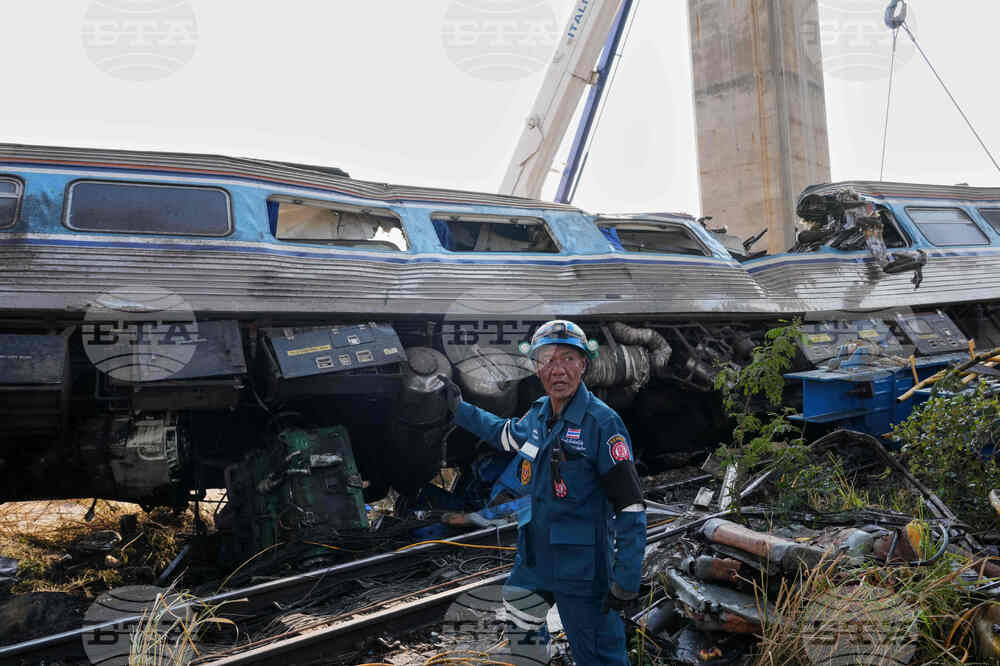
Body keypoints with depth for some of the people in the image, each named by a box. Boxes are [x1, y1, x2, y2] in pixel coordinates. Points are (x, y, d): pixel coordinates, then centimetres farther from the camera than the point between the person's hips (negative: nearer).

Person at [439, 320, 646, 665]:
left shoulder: (603, 423, -19)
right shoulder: (538, 413, 3)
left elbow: (630, 507, -19)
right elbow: (508, 434, 28)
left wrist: (626, 581, -21)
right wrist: (460, 409, 34)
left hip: (580, 568, -7)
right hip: (533, 557, 8)